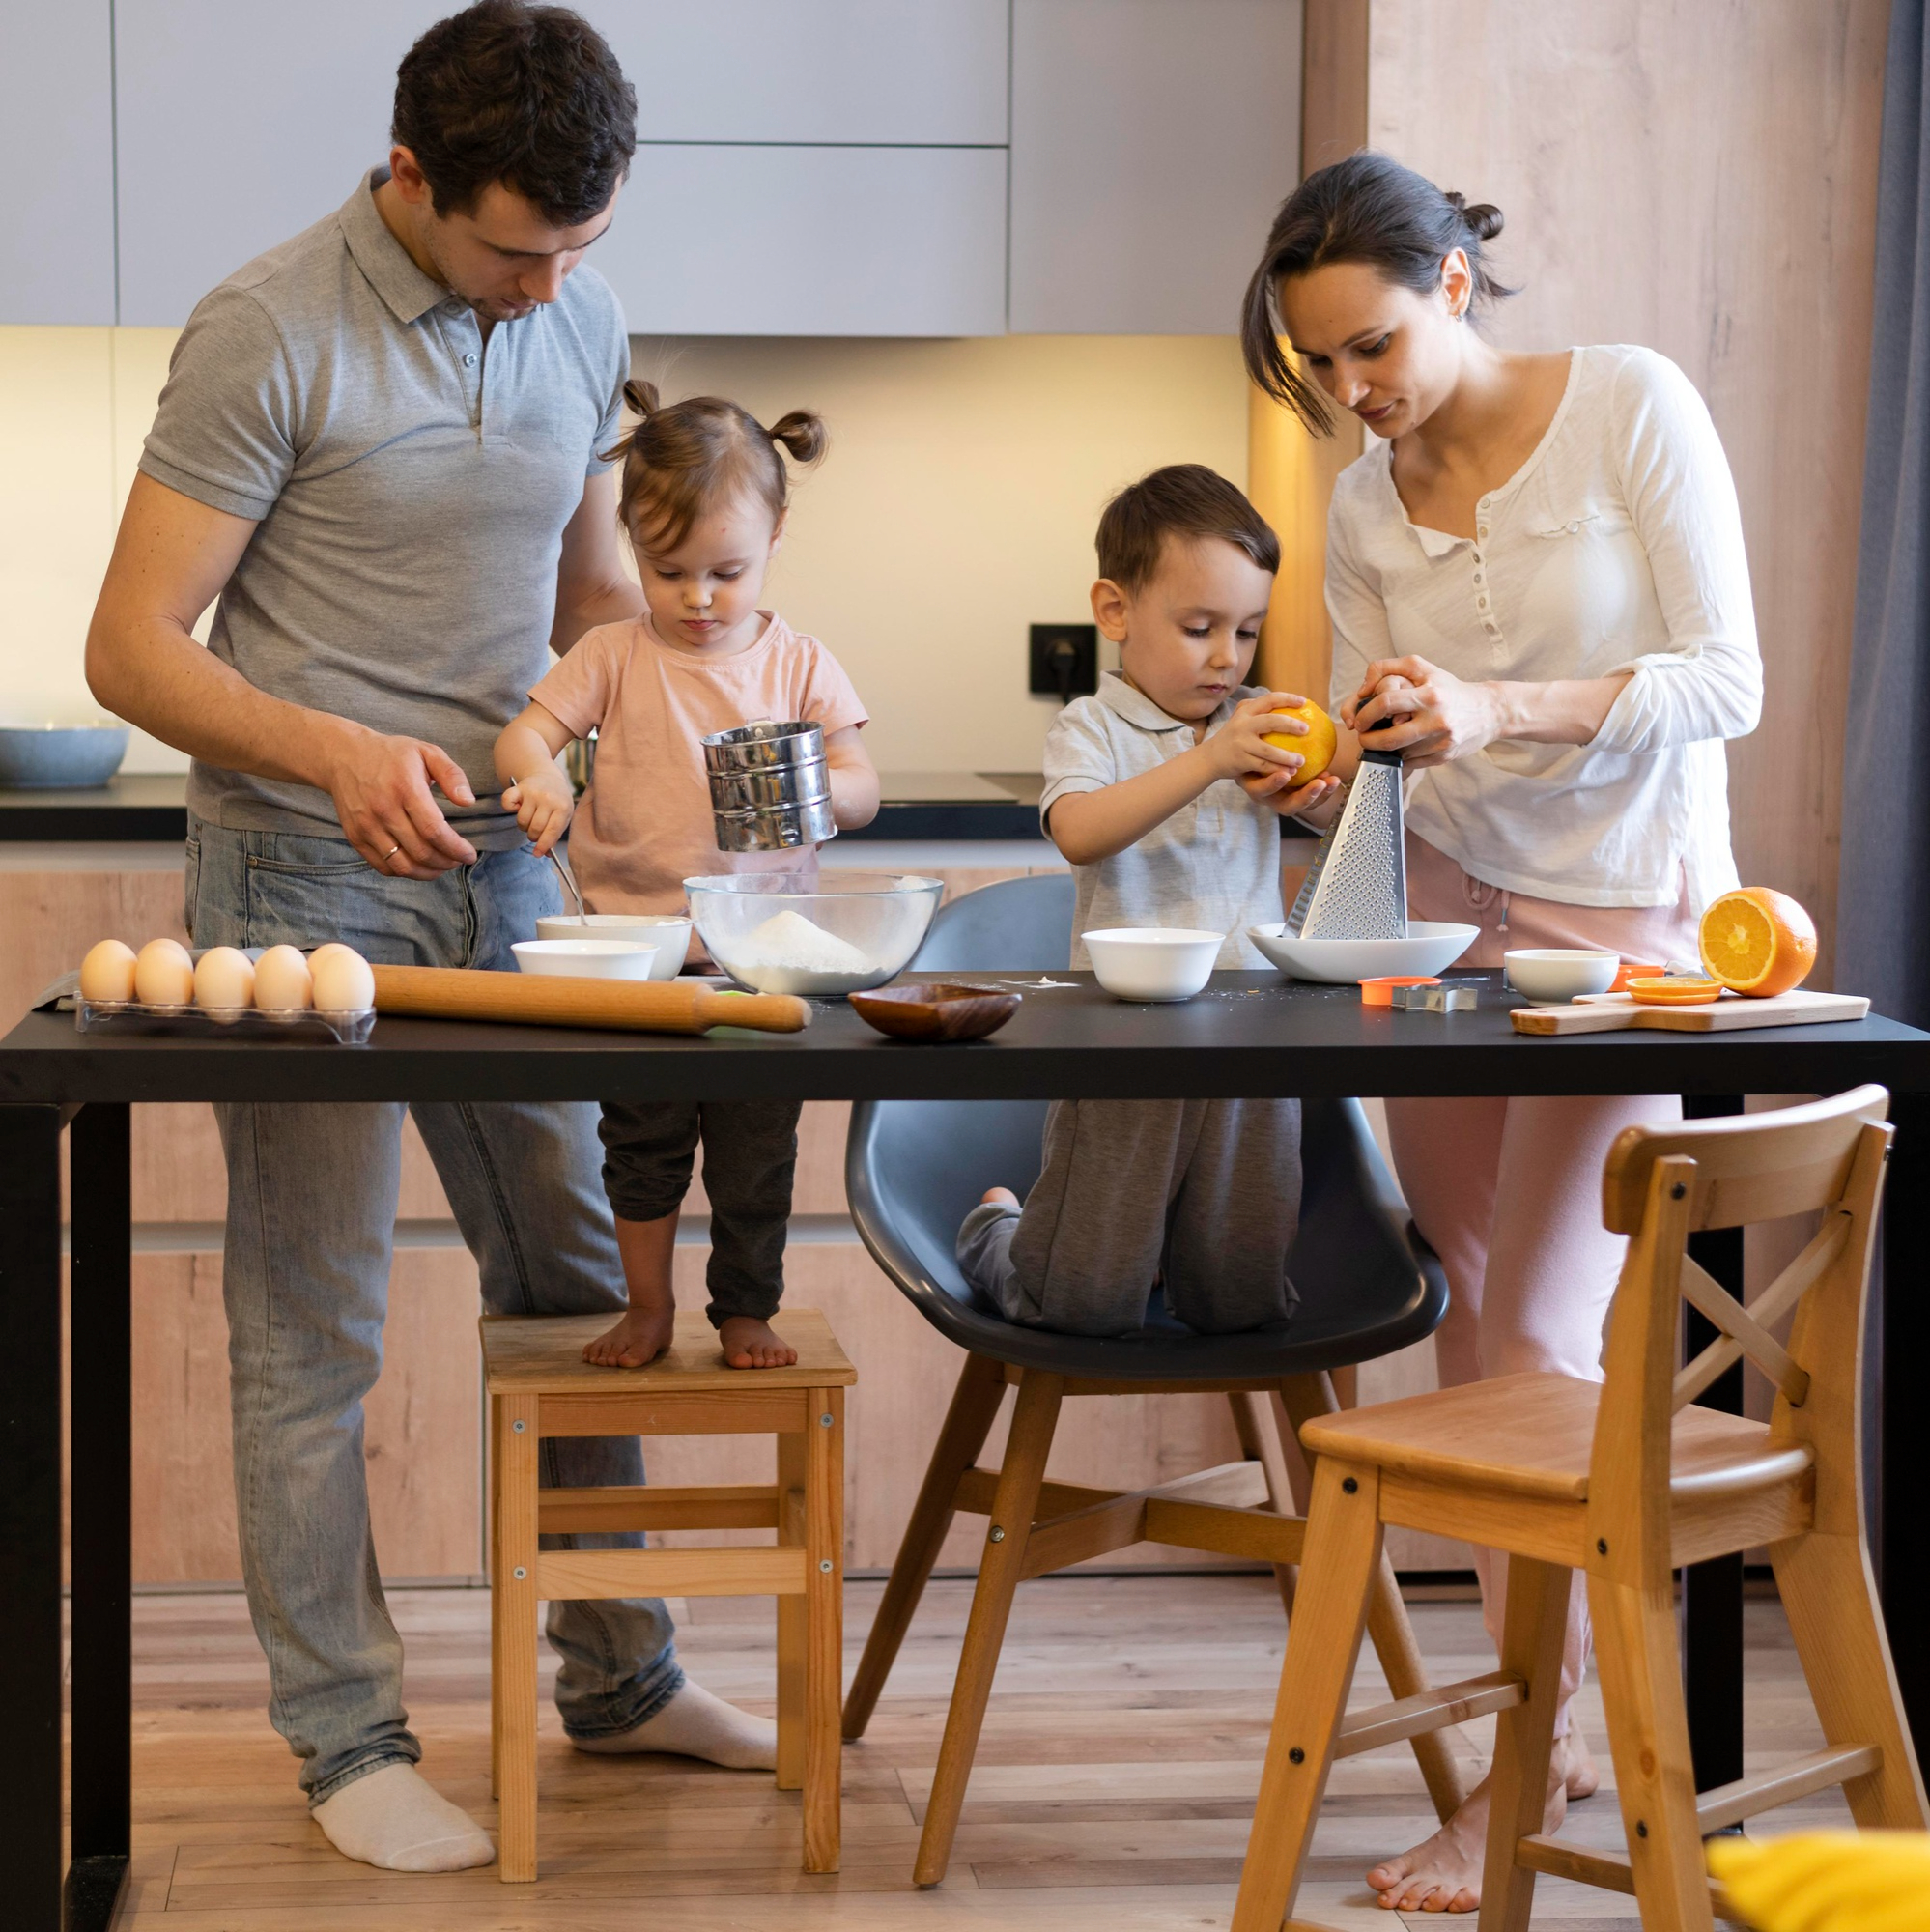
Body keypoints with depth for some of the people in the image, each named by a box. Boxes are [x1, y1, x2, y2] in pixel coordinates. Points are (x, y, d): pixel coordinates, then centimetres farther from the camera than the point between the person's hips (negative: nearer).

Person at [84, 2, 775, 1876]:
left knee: (579, 1280, 12)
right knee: (311, 1329, 2)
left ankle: (619, 1673, 26)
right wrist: (336, 752, -30)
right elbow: (132, 649, -14)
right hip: (308, 880, -6)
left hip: (504, 870, 6)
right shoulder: (268, 335, -13)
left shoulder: (580, 323, 7)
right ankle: (346, 1739, 12)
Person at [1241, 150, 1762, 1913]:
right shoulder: (1366, 510, 2)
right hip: (1449, 903, 6)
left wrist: (1499, 710, -28)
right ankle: (1552, 1700, 19)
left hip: (1630, 919, -5)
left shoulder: (1632, 407, -12)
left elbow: (1729, 680, -16)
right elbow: (1376, 746, 5)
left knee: (1539, 1332, -9)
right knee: (1474, 1309, 7)